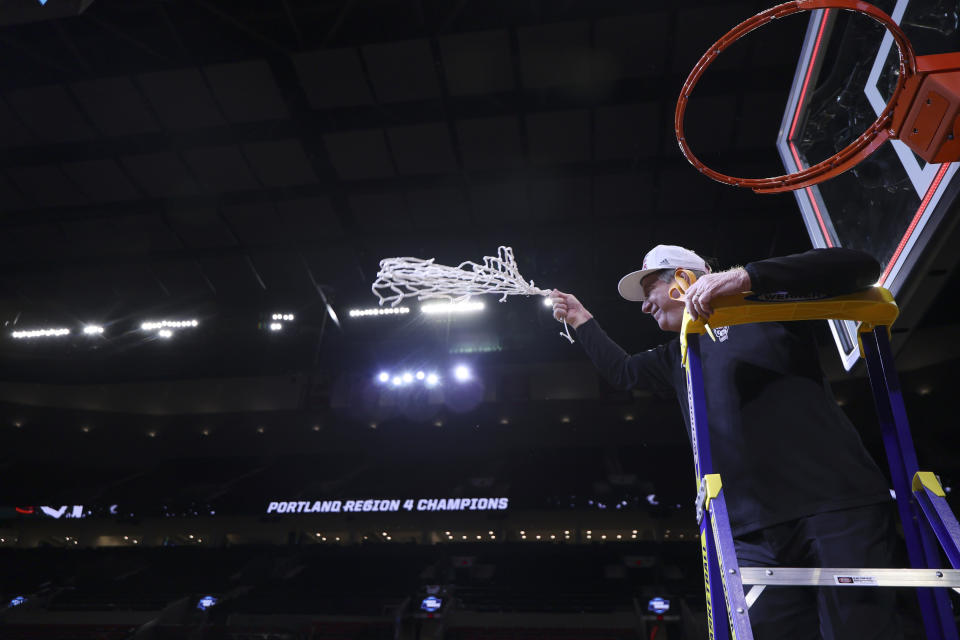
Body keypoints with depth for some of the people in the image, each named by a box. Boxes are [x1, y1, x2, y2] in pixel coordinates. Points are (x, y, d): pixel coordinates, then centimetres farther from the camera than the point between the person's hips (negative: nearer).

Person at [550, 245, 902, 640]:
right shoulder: (678, 356, 23)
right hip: (754, 535, 6)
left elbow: (858, 267, -10)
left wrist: (747, 276, -23)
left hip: (835, 505, -5)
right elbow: (622, 372, 38)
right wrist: (581, 320, 42)